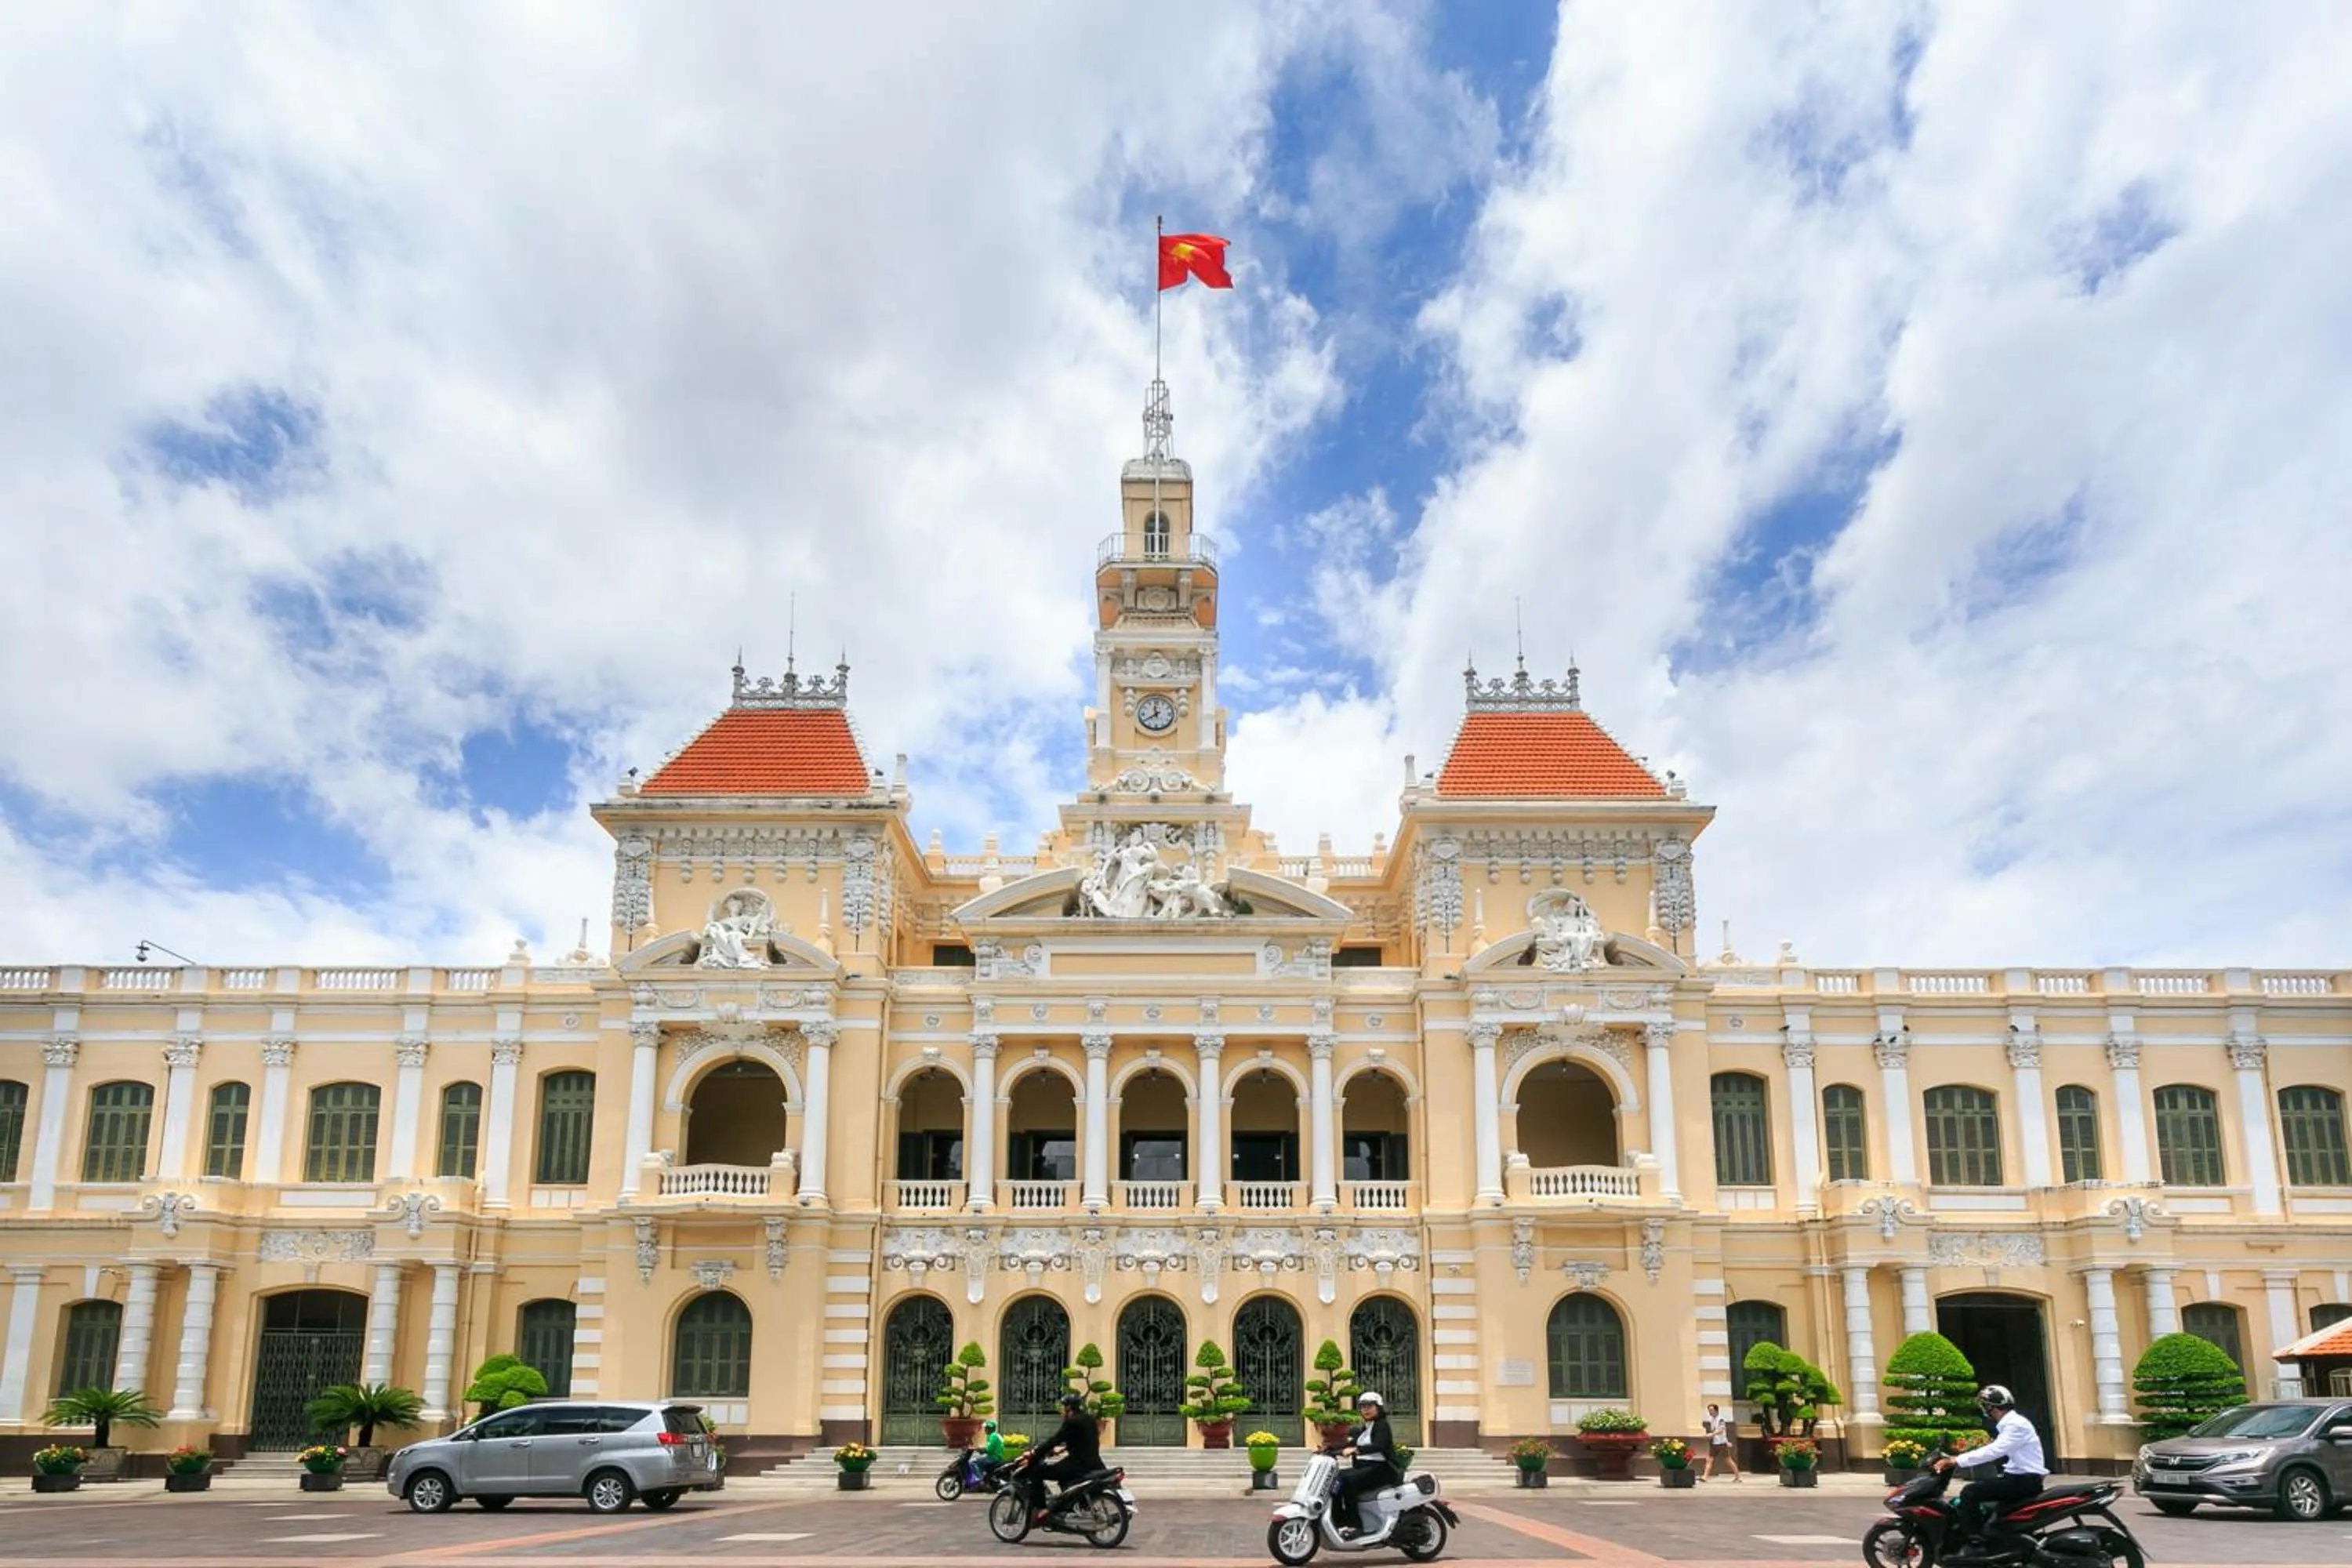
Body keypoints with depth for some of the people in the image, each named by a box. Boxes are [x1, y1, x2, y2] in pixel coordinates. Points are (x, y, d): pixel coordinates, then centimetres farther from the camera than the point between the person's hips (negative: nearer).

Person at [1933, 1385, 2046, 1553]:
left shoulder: (2016, 1425, -16)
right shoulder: (2010, 1424, 17)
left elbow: (1993, 1452, -25)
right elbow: (1994, 1450, 16)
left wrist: (1957, 1460, -25)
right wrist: (1957, 1459, 9)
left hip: (2026, 1480, -11)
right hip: (2019, 1477, 11)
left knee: (1969, 1492, -19)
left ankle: (1972, 1541, -19)